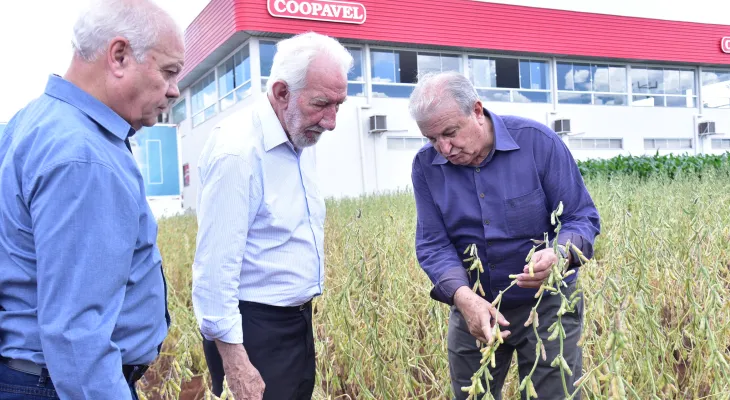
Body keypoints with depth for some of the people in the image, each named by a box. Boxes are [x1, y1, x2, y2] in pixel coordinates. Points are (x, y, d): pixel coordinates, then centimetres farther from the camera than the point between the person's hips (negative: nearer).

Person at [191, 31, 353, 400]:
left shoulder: (301, 141, 6)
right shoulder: (236, 151, -23)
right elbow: (215, 266, -24)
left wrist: (301, 312, 18)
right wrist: (233, 360, -24)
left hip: (298, 319, 9)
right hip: (252, 329, -9)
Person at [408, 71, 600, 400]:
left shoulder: (537, 141, -15)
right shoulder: (426, 165, -7)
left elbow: (582, 218, -11)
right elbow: (433, 244, -10)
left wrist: (559, 254, -33)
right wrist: (462, 296, -28)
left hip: (546, 304, -2)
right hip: (473, 306, 3)